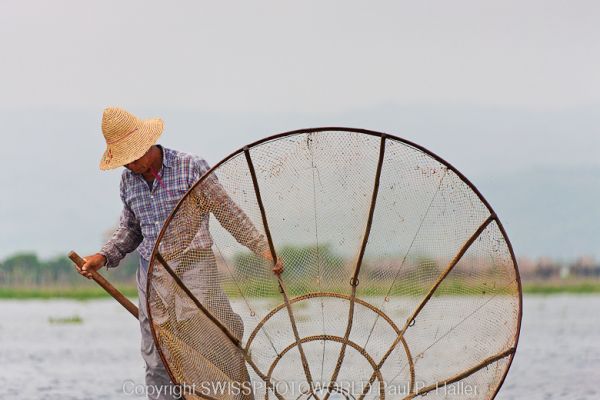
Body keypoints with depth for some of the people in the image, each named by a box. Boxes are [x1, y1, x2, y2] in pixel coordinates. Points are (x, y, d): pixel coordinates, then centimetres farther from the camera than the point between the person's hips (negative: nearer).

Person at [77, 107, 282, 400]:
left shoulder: (190, 167, -6)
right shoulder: (128, 180, 10)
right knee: (157, 364, 2)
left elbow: (227, 213, -1)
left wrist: (263, 249, -3)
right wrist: (104, 257, 8)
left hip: (194, 269, -5)